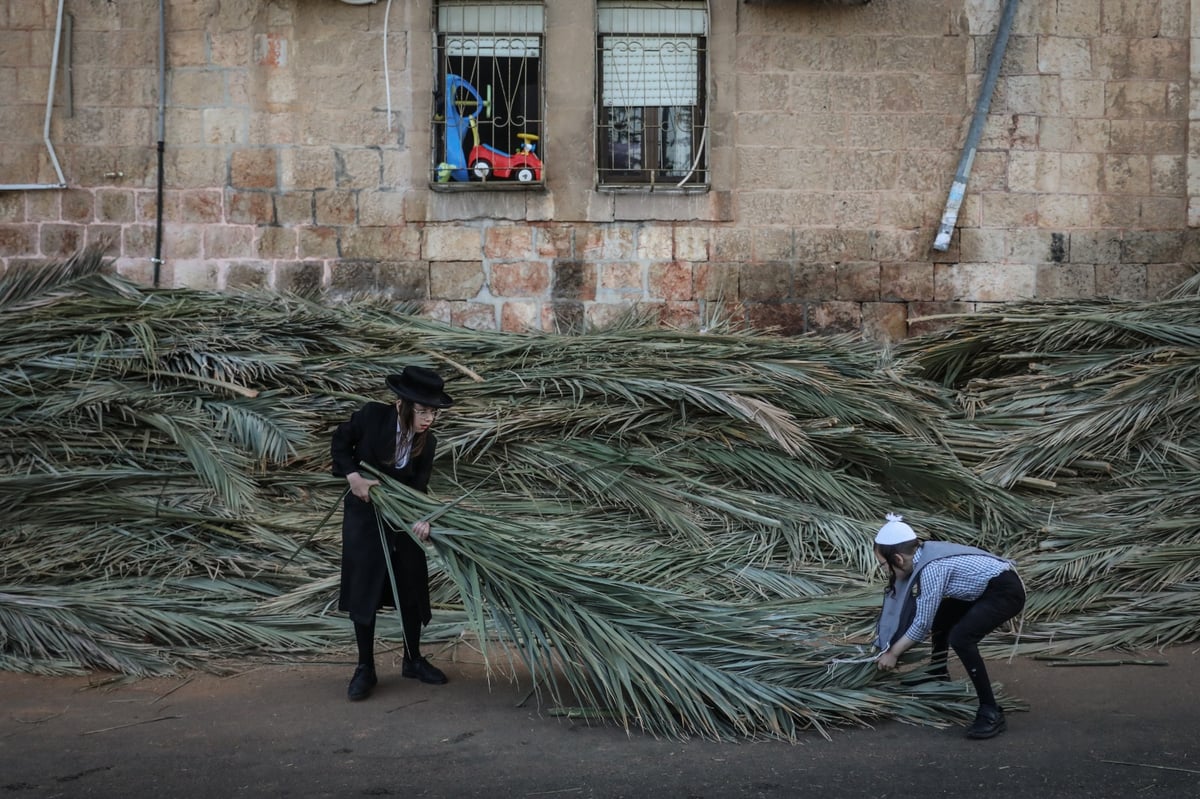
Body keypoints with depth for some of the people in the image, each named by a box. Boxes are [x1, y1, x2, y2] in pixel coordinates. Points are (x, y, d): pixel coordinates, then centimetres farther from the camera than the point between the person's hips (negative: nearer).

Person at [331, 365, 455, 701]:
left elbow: (418, 489, -13)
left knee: (412, 590, 8)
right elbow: (340, 442, -5)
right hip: (364, 515, -3)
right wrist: (353, 476, -18)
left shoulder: (427, 443, -11)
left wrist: (421, 519, -32)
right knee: (363, 591, 0)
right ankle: (365, 669, 10)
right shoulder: (372, 416, -20)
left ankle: (413, 660, 25)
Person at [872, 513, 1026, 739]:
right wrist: (886, 645, 17)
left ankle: (991, 714, -20)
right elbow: (906, 604, 14)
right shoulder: (922, 555, 2)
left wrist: (893, 653, -7)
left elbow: (922, 623, -19)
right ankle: (939, 683, 38)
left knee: (960, 637, -25)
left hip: (1006, 591, -11)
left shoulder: (931, 568, -25)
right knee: (939, 619, 22)